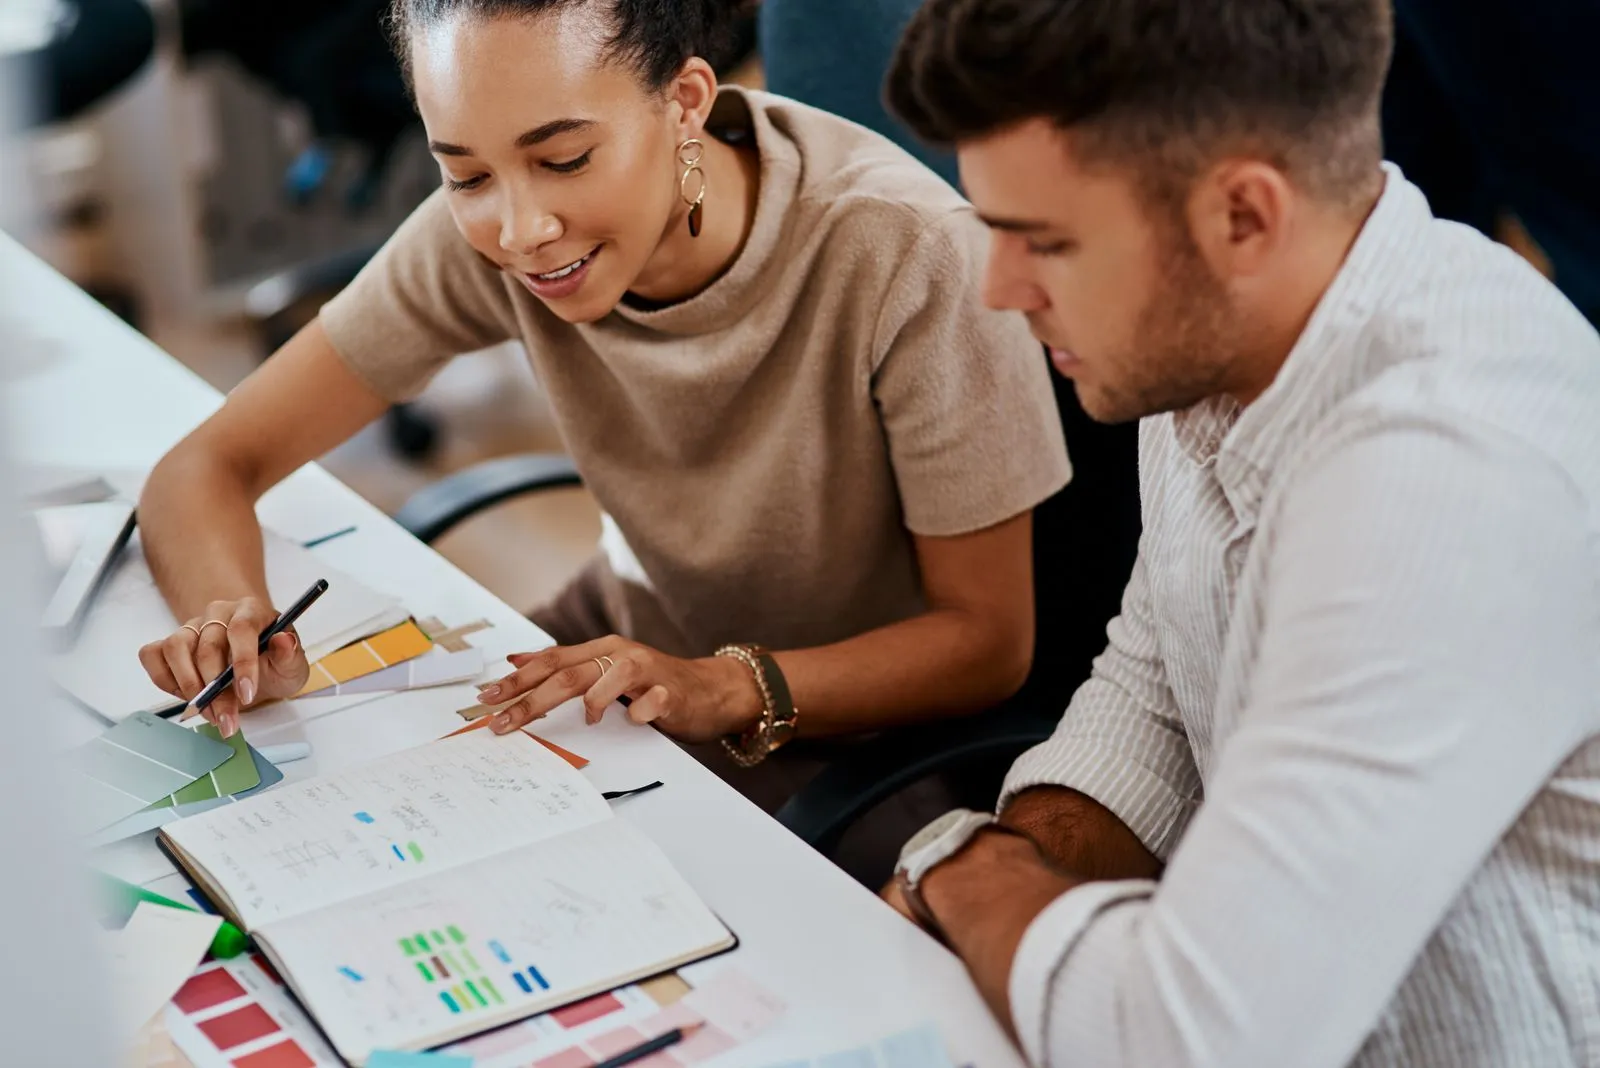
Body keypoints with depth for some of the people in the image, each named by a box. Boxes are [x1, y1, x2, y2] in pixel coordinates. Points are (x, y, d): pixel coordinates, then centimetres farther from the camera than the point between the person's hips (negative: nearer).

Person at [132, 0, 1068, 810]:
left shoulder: (905, 259, -29)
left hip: (857, 734, -4)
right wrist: (236, 622, -33)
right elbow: (206, 468, -11)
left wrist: (730, 688, -35)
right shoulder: (483, 236, -17)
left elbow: (990, 642, -19)